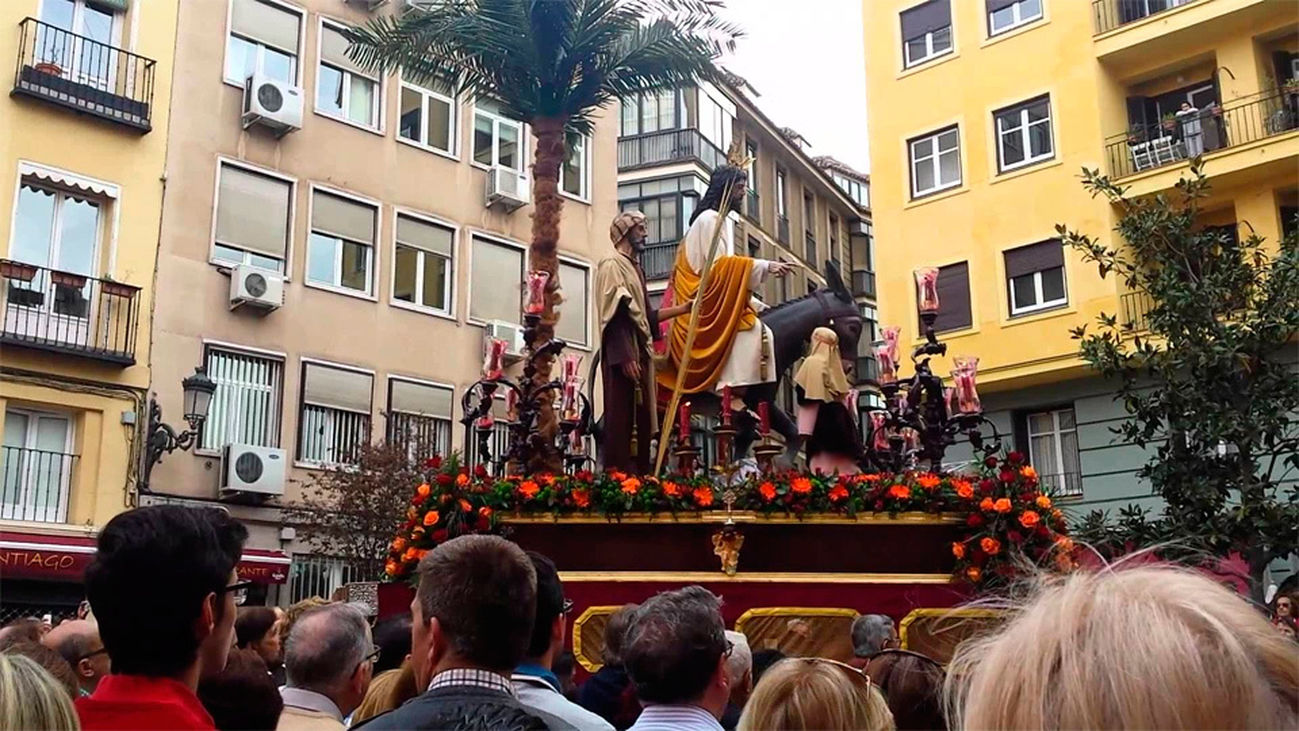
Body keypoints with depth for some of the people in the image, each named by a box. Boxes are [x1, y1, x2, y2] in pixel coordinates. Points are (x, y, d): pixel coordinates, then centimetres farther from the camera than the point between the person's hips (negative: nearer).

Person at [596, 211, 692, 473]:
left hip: (641, 353, 9)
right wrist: (626, 356, -23)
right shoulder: (611, 266, -6)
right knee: (621, 419, -11)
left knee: (641, 420, 8)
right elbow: (614, 316, -16)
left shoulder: (635, 268, 21)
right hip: (623, 354, -9)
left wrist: (682, 308, 25)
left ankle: (640, 476, 11)